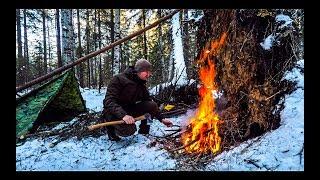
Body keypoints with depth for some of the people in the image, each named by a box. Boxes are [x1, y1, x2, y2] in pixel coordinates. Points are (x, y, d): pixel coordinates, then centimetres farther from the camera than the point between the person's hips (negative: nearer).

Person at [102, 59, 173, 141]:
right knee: (129, 130, -33)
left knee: (152, 105, -13)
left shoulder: (141, 85, 2)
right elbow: (109, 101, -27)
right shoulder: (118, 79, -18)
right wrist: (123, 115, -42)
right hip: (113, 112, -6)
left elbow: (151, 105, 7)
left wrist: (162, 119, -4)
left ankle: (143, 131, 2)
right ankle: (111, 127, -1)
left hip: (129, 110, 6)